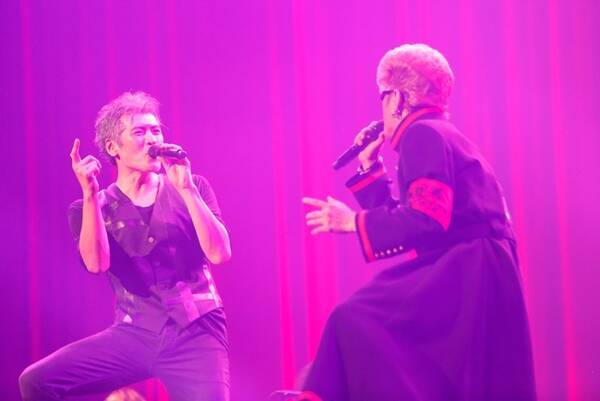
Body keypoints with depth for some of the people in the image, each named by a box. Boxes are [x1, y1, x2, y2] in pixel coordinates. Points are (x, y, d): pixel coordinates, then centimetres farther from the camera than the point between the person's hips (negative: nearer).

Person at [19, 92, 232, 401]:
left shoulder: (191, 189, 7)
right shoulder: (91, 208, 7)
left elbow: (219, 254, -7)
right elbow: (97, 264, -11)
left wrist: (185, 189, -14)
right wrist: (90, 194, -18)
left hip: (196, 333, -1)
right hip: (135, 335, 1)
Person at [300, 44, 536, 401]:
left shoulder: (423, 134, -8)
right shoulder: (437, 136, 24)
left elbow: (427, 220, -22)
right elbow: (405, 218, 23)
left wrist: (353, 222, -16)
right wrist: (369, 167, 26)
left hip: (464, 272, -11)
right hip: (466, 272, 11)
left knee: (354, 320, -20)